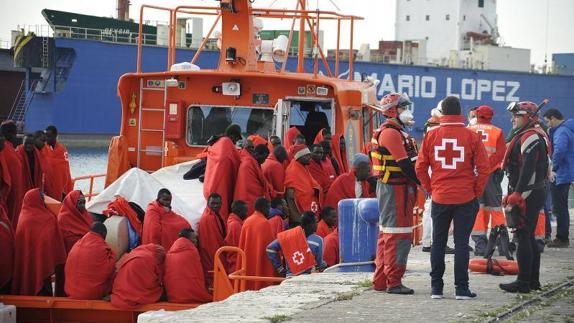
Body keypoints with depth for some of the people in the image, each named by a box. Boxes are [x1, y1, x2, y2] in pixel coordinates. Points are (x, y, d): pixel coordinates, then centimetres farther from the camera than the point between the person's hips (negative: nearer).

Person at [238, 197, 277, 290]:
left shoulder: (247, 222, 7)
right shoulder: (264, 223, -12)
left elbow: (241, 245, 12)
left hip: (247, 264, 7)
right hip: (261, 264, -7)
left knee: (248, 287, 9)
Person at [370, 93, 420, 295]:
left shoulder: (397, 132, 20)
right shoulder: (390, 132, -14)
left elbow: (409, 161, 18)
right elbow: (404, 163, -20)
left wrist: (416, 183, 9)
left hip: (400, 187, 11)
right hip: (394, 189, -11)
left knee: (387, 234, 14)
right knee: (398, 235, -9)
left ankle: (381, 281, 20)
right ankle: (393, 282, -7)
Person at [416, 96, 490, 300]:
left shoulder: (431, 136, -2)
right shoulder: (471, 136, -8)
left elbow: (420, 168, 1)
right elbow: (484, 168, -7)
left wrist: (430, 189, 12)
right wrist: (477, 191, 4)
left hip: (439, 198, 2)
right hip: (465, 199, -2)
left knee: (438, 243, 11)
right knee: (461, 243, 3)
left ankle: (436, 287, 13)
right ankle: (462, 288, 2)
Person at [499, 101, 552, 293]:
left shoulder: (530, 137, -15)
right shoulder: (531, 136, 19)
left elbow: (528, 169, -24)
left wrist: (517, 195, -25)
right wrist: (511, 194, 22)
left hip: (527, 196, -11)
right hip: (534, 194, 11)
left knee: (523, 236, -9)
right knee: (529, 237, 14)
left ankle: (523, 282, -8)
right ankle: (533, 280, 20)